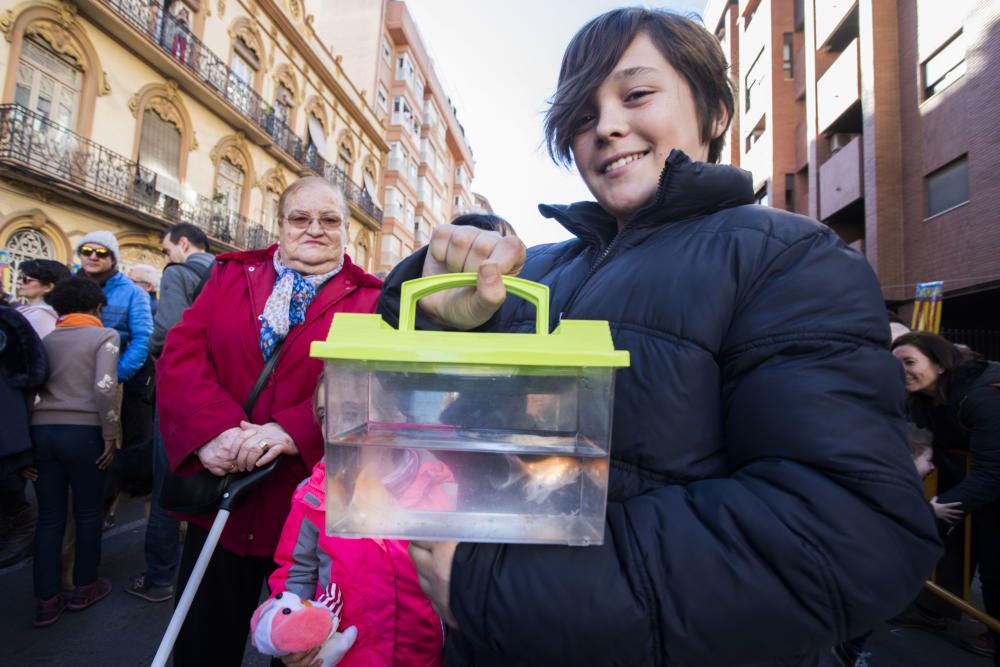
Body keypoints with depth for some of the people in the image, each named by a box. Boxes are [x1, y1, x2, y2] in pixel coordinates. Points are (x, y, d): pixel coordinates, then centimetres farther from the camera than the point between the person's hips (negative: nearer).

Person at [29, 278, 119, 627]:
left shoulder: (45, 338, 13)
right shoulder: (104, 335, -1)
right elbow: (105, 387, -13)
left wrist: (33, 429, 13)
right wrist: (111, 434, -7)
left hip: (42, 430, 4)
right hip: (83, 430, -4)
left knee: (49, 515, 11)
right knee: (88, 510, 11)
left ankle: (46, 601, 16)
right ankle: (84, 587, 24)